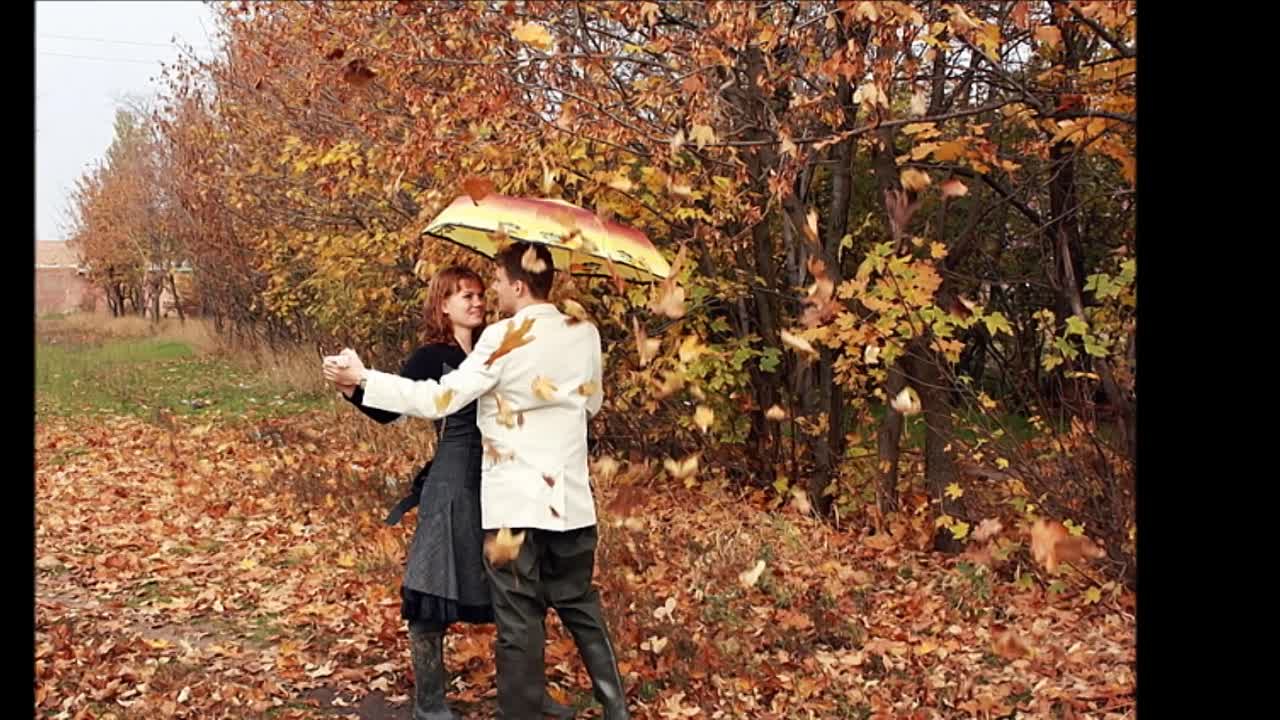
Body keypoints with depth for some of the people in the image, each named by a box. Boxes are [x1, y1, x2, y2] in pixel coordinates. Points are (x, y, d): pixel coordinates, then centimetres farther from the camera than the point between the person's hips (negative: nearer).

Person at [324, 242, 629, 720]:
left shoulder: (504, 338, -13)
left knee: (520, 621, 5)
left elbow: (439, 399, -14)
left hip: (515, 501, -5)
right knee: (582, 608, 19)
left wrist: (363, 377, -7)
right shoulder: (585, 334, 3)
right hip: (570, 497, 5)